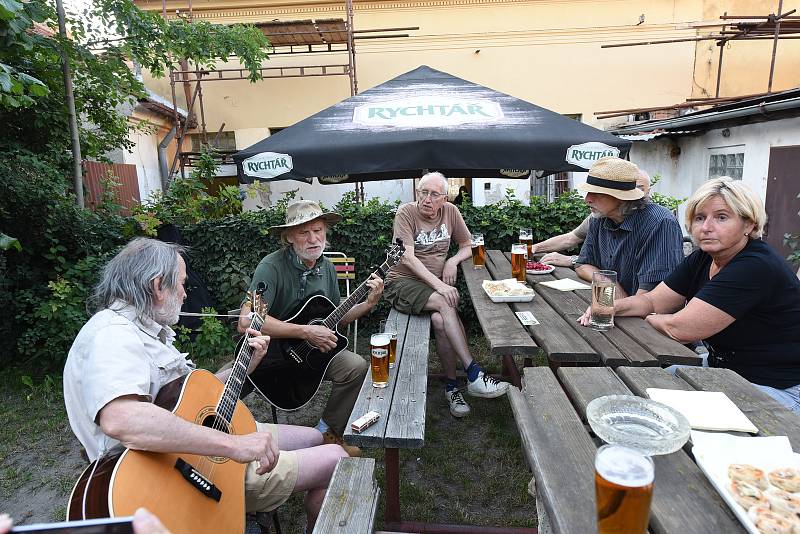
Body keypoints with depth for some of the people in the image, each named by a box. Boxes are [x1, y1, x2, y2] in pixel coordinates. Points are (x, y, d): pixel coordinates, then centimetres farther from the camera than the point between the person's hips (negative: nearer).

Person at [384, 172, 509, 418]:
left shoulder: (450, 212, 6)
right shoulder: (406, 212, -8)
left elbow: (468, 247, 17)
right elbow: (408, 258, -18)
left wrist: (453, 261, -6)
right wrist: (439, 286, -28)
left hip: (435, 285, 4)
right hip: (403, 282, -3)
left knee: (440, 320, -29)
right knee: (447, 303, -32)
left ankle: (451, 385, -11)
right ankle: (473, 374, -29)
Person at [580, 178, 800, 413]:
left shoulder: (756, 267, -26)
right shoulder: (702, 259, 1)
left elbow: (681, 329, -28)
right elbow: (652, 300, 3)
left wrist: (651, 319, -7)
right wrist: (612, 307, -17)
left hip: (775, 387, -8)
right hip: (724, 370, 8)